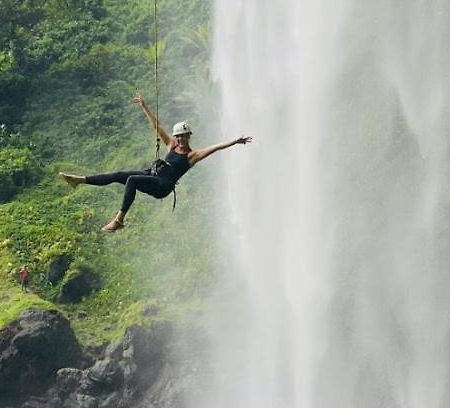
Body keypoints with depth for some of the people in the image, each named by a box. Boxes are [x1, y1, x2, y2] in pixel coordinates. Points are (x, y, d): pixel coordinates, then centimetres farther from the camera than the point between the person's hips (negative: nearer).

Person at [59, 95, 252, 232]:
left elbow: (215, 147, -10)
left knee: (131, 180, -31)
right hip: (152, 176, 7)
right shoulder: (171, 145, 19)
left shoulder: (193, 155, 2)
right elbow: (157, 126, 21)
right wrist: (144, 107, 23)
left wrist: (234, 142, -21)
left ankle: (119, 219, -37)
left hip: (163, 186, -7)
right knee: (118, 175, -7)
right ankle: (81, 180, -4)